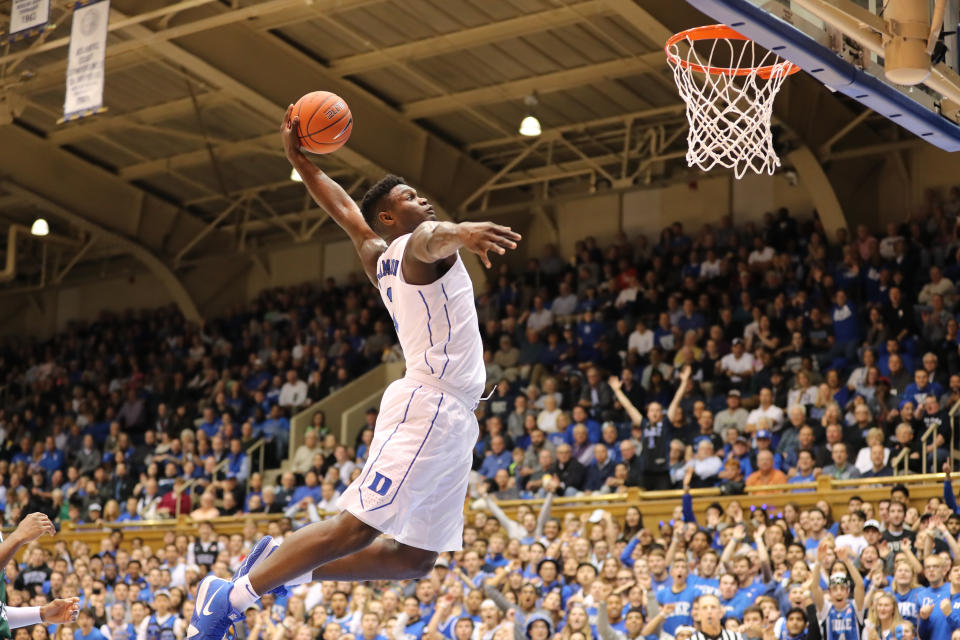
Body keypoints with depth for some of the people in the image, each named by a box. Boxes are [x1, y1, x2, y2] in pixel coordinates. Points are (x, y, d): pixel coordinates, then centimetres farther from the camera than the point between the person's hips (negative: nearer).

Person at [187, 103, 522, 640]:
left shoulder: (379, 258, 21)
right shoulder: (415, 244, -5)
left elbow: (344, 209, 32)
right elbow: (431, 237, -30)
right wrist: (458, 231, -52)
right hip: (428, 407, -10)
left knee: (416, 557, 8)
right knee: (355, 530, -14)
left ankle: (285, 566, 11)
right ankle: (232, 595, -8)